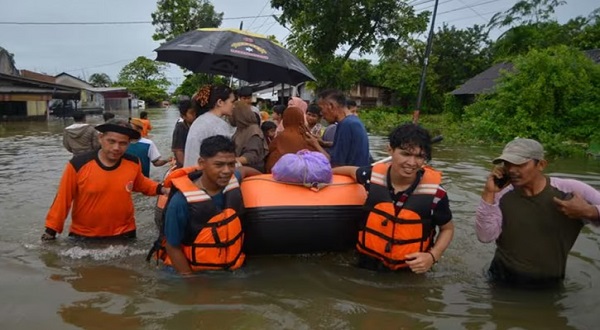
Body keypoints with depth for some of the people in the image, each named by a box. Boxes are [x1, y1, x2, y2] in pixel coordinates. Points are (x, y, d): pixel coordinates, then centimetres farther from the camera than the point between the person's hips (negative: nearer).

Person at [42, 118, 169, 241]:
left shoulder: (133, 163, -10)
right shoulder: (78, 165, -19)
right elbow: (63, 199, -8)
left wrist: (160, 189, -3)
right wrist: (51, 229, -3)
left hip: (123, 233, 2)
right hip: (83, 235, -1)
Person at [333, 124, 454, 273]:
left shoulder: (435, 192, -20)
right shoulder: (373, 176, -15)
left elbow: (447, 228, -3)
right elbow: (353, 171, 9)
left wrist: (432, 256, -18)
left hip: (410, 271, -2)